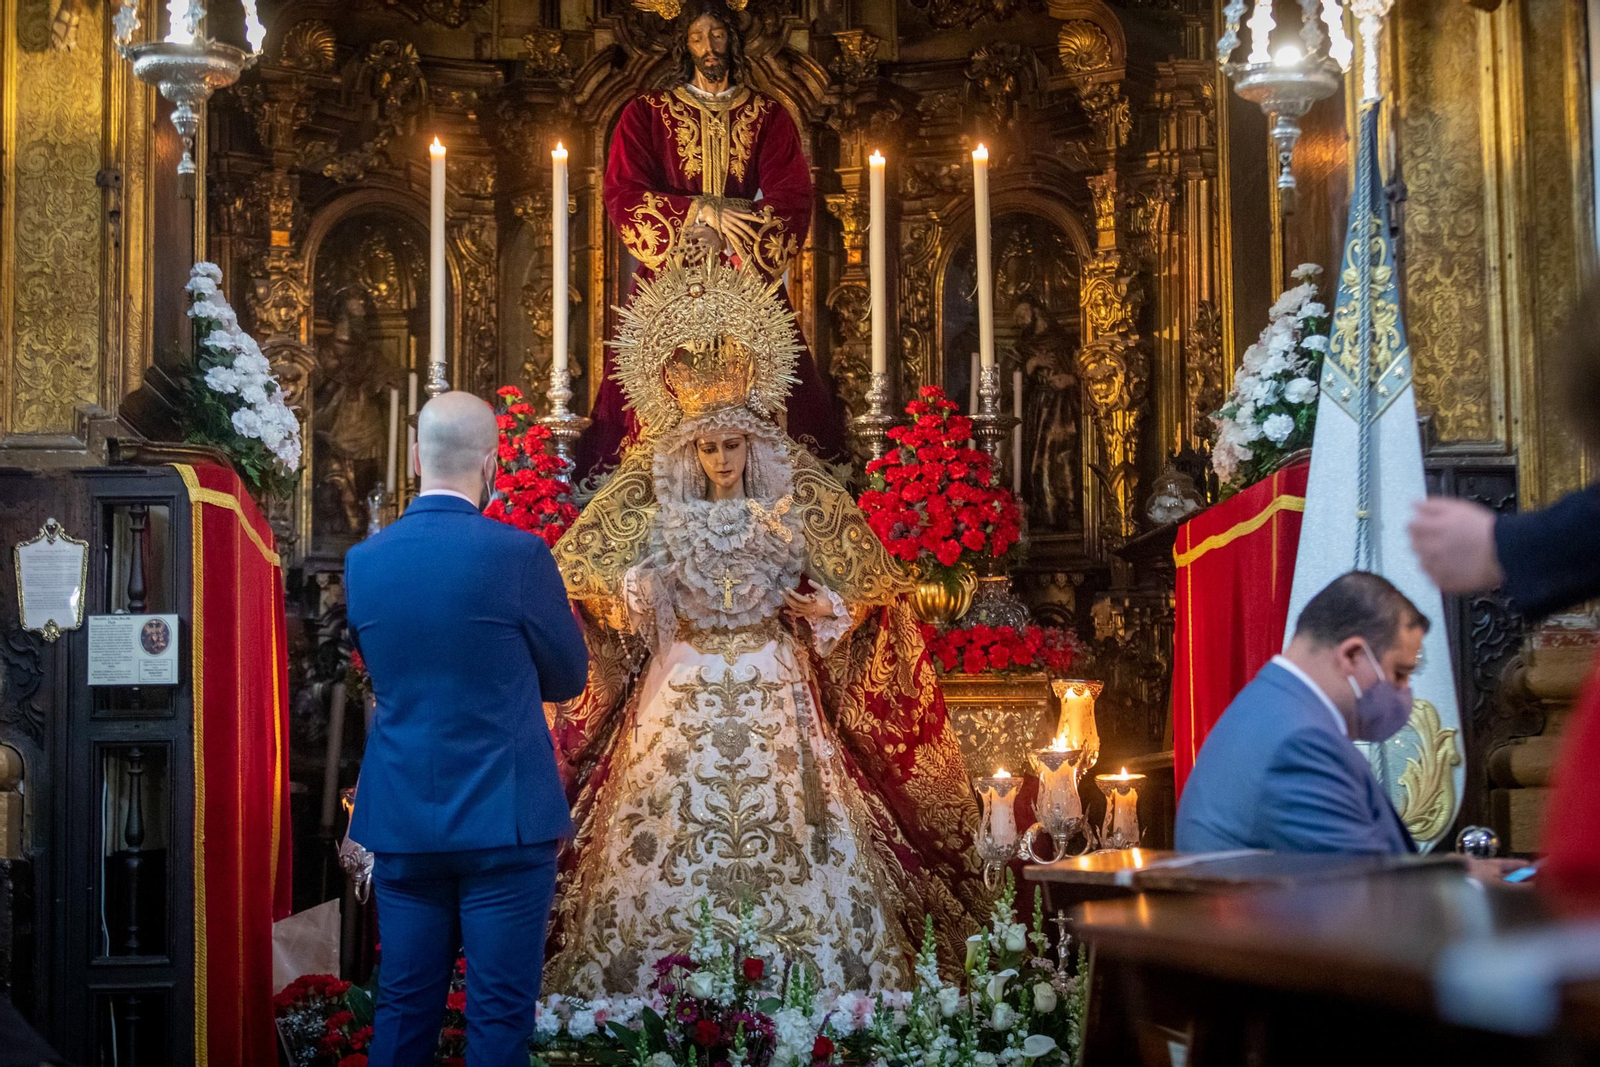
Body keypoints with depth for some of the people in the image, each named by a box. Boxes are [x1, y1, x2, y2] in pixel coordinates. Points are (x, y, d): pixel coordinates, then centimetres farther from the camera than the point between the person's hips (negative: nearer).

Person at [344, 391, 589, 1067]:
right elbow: (569, 676, 1)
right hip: (503, 820, -4)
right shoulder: (518, 555, -12)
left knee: (405, 1006, 12)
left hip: (401, 823, 4)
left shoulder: (362, 561, 1)